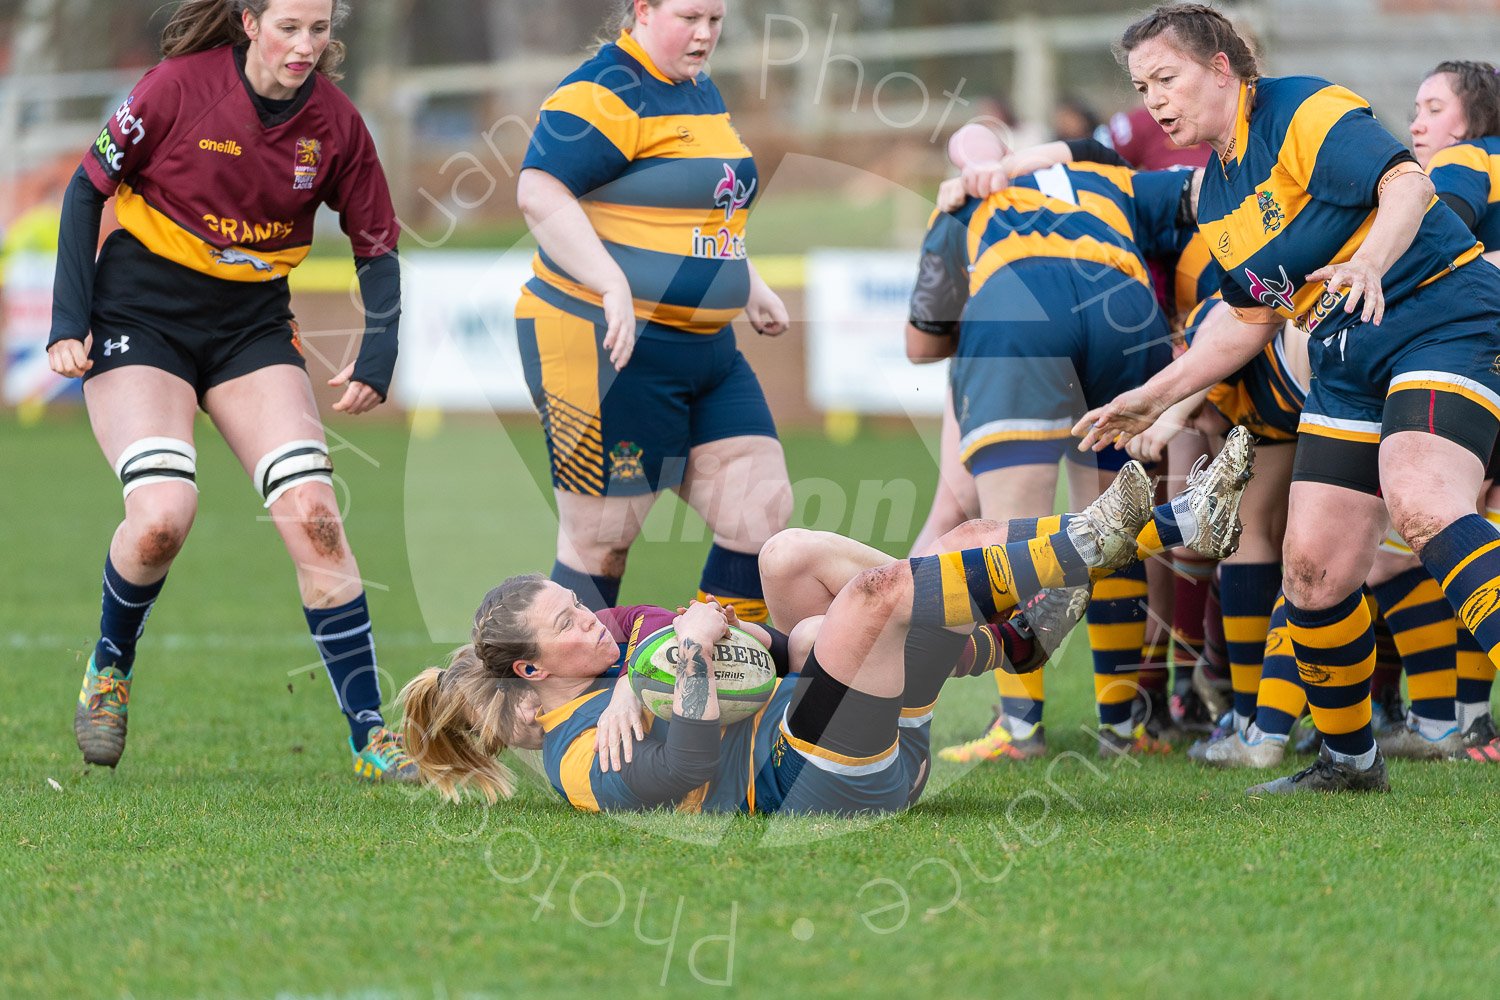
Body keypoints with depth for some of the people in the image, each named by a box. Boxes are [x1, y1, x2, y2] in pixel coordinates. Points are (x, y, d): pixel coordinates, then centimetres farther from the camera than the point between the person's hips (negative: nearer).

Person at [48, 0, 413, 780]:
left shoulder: (334, 124, -5)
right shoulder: (182, 86, -15)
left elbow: (376, 249, 6)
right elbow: (88, 188, -5)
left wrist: (377, 360, -8)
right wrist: (69, 322, -10)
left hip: (252, 326, 3)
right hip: (140, 318, -3)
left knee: (313, 513, -13)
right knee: (162, 514, -22)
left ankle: (371, 736, -7)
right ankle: (109, 668, 9)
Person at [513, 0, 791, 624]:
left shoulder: (702, 92, 17)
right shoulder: (603, 93, -13)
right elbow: (539, 193, -25)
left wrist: (747, 287, 27)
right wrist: (614, 287, -31)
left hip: (707, 351, 9)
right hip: (604, 349, -9)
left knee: (763, 511, 2)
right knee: (602, 537, -2)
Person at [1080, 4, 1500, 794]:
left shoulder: (1307, 114, -11)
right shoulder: (1214, 198, 15)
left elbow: (1405, 182, -24)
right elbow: (1252, 315, 23)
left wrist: (1369, 261, -42)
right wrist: (1154, 397, 19)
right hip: (1347, 365, 8)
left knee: (1420, 503, -33)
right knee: (1313, 567, 1)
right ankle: (1348, 758, 17)